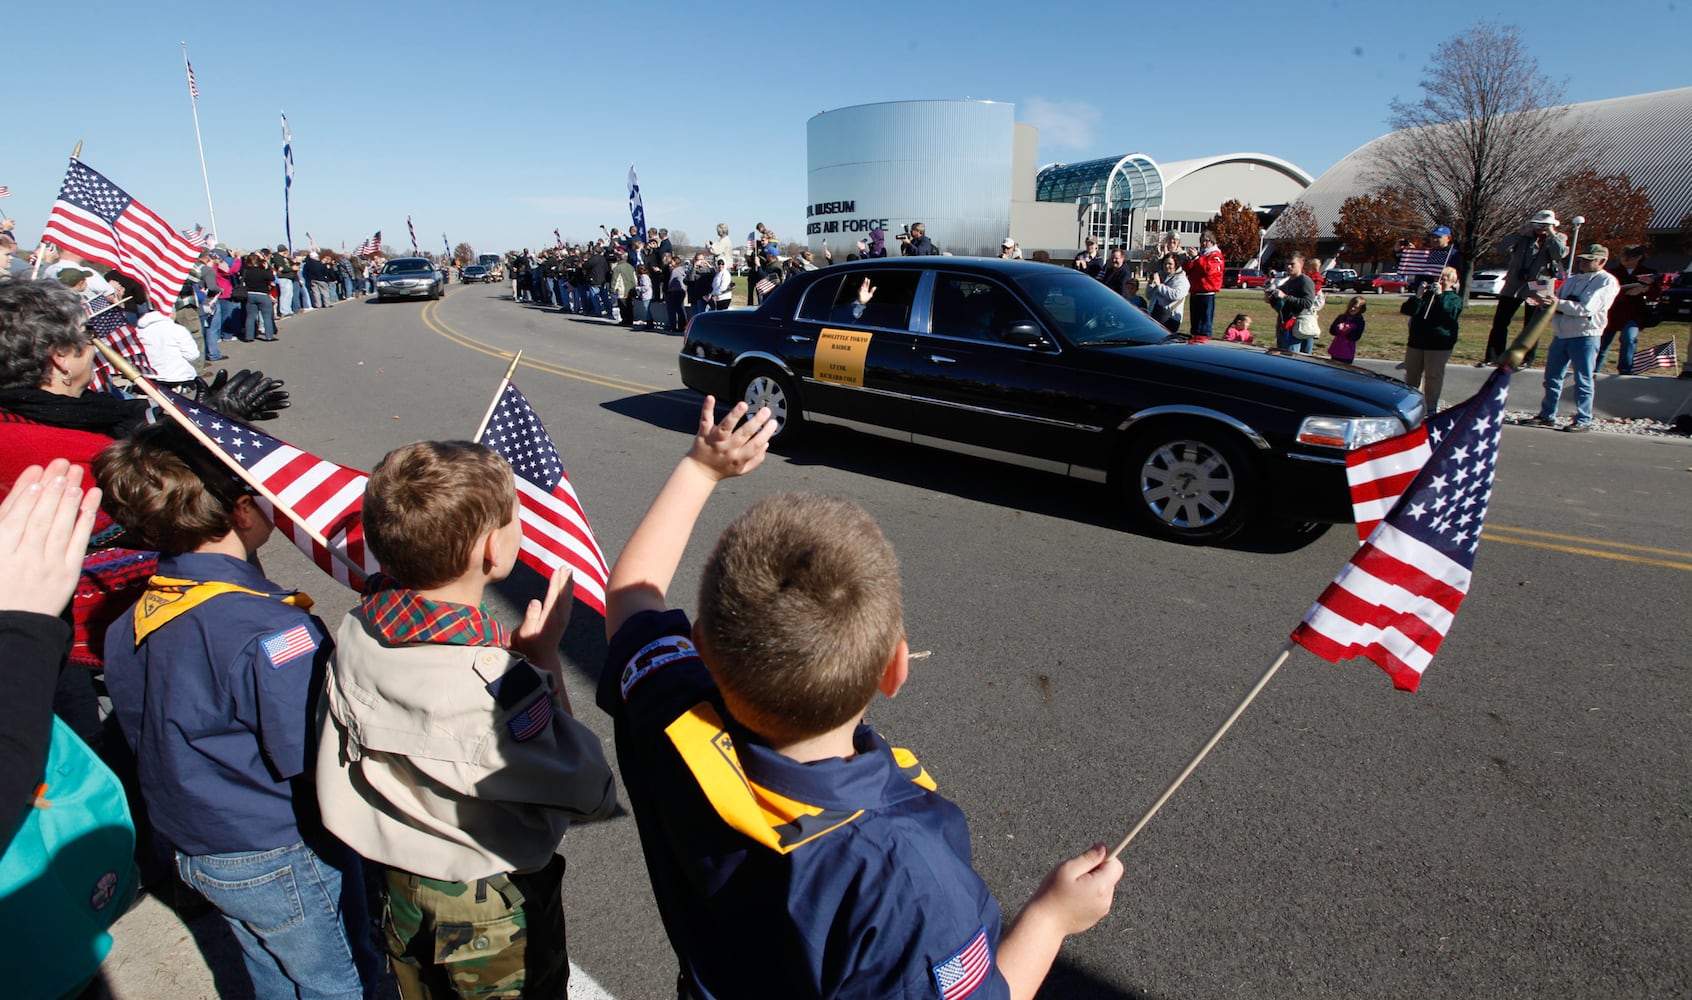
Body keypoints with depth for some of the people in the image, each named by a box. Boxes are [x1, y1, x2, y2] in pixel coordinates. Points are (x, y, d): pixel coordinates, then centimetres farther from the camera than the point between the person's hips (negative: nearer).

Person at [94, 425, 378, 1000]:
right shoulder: (270, 628, -33)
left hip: (189, 845, 8)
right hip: (283, 858, -8)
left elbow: (146, 739, 7)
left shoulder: (129, 625, -5)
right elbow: (319, 759, -30)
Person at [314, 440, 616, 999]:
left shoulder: (354, 633, -17)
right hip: (494, 912, -5)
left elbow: (334, 790, -3)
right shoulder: (496, 684, -38)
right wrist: (545, 656, -23)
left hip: (396, 887, 6)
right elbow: (590, 796, -25)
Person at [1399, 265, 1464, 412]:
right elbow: (1405, 309, 2)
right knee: (1411, 374, 10)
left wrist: (1440, 295, -19)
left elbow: (1451, 313, -18)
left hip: (1439, 344, -4)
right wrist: (1418, 296, -12)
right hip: (1416, 341, 4)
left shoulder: (1454, 298, 3)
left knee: (1433, 376, -1)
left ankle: (1431, 408, 4)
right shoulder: (1426, 293, 13)